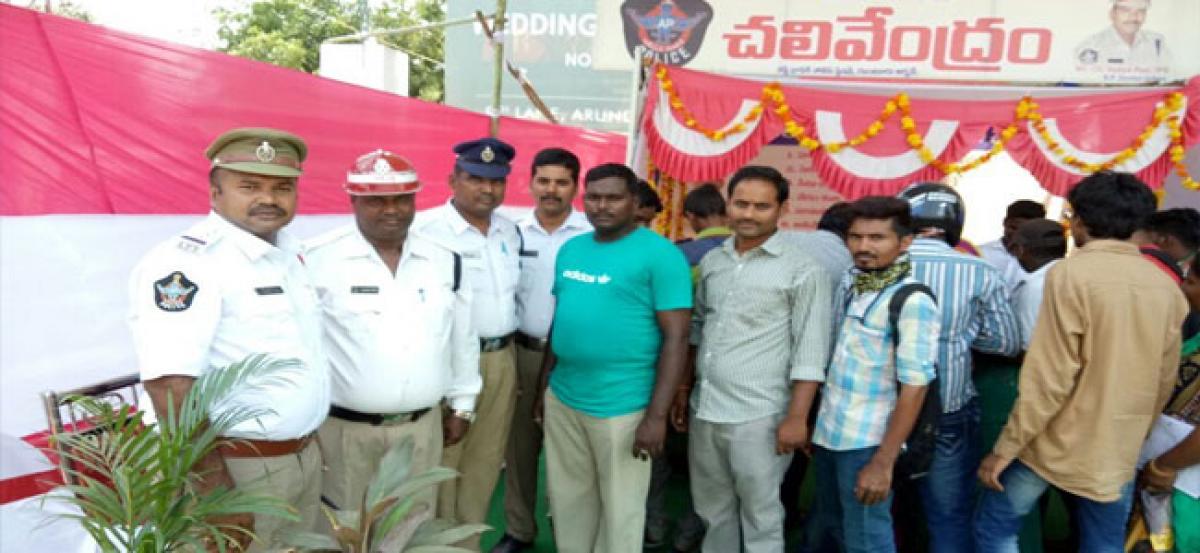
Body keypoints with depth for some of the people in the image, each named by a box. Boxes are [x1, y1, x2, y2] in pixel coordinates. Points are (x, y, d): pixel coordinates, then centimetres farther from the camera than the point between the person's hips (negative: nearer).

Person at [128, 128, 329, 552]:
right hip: (238, 468, -8)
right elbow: (170, 385, -25)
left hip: (305, 456, 8)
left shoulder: (290, 251, 7)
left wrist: (309, 444, 18)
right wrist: (216, 489, -25)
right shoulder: (186, 263, -18)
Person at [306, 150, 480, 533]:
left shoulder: (445, 260, 2)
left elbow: (463, 337, 11)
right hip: (344, 429, -3)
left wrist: (462, 406, 13)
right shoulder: (318, 259, -12)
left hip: (422, 427, 4)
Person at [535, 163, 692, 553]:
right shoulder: (570, 249, 8)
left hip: (621, 406, -6)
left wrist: (657, 415, -17)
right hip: (561, 398, 6)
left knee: (620, 507, 11)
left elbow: (677, 337, -14)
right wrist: (544, 385, 16)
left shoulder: (660, 254, -11)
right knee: (569, 499, 19)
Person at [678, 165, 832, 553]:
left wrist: (796, 418, -14)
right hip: (703, 410, 6)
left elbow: (810, 352, -10)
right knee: (713, 510, 19)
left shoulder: (802, 270, -8)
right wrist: (681, 392, 14)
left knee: (760, 517, 9)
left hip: (758, 418, -5)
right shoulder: (712, 262, 9)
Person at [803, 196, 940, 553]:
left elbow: (914, 388, -18)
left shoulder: (912, 301, -17)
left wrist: (883, 462, -19)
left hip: (867, 443, -7)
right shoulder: (847, 285, 5)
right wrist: (815, 422, 9)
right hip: (827, 434, 7)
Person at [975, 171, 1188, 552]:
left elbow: (1049, 376, -19)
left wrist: (1006, 447, -13)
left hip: (1056, 443, -6)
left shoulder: (1071, 274, -15)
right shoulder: (1166, 286, 3)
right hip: (1118, 450, 6)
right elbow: (1164, 381, 10)